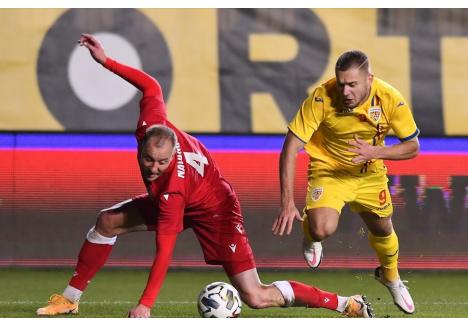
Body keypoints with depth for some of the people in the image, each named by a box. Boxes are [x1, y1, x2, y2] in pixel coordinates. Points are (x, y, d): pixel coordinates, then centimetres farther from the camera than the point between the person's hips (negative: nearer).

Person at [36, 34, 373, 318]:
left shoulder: (171, 189, -40)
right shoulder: (152, 126, -26)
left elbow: (164, 251, -38)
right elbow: (151, 85, -6)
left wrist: (146, 305, -39)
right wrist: (106, 61, -5)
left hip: (213, 211, -9)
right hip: (187, 198, 9)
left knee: (255, 297, -13)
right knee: (108, 222, 0)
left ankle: (348, 304, -6)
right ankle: (70, 299, 13)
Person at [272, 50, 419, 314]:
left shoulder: (391, 99, -25)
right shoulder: (322, 98, -32)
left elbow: (413, 147, -14)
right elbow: (291, 148, -29)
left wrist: (375, 152, -33)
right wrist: (288, 203, -35)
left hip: (370, 173, 3)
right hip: (329, 170, -3)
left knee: (382, 230, 19)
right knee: (323, 229, -26)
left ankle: (391, 277, 53)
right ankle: (311, 237, 14)